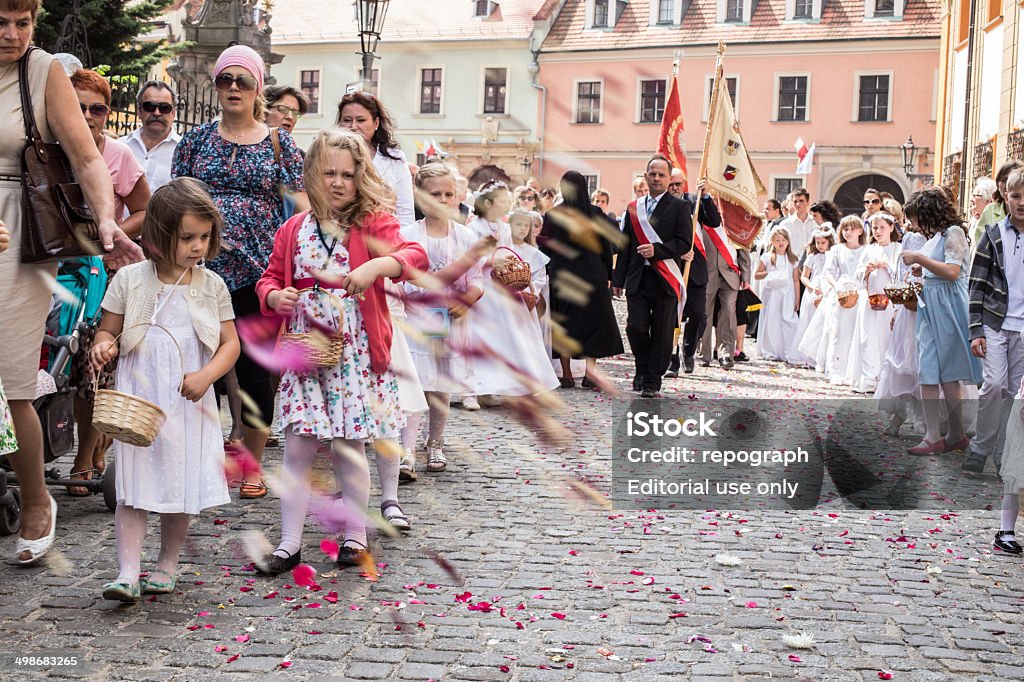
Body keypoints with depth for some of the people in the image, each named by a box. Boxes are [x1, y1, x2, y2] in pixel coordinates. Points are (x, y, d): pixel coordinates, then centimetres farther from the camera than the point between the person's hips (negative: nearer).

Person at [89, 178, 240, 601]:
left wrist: (206, 376, -16)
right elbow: (108, 331, 7)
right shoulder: (130, 280, -1)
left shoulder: (211, 285, 2)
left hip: (190, 404, 1)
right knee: (132, 488, -5)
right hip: (137, 401, -1)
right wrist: (103, 347, -17)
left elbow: (230, 343, 2)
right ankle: (127, 574, -3)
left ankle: (167, 567, 24)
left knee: (183, 488, 8)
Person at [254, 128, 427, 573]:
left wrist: (378, 266, -37)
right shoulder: (293, 230, 9)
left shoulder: (373, 222, -2)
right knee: (297, 446, 2)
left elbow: (414, 257, -17)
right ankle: (289, 544, 12)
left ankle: (355, 536, 21)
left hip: (354, 349, -3)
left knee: (348, 445, 4)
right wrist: (275, 296, -7)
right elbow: (270, 277, 17)